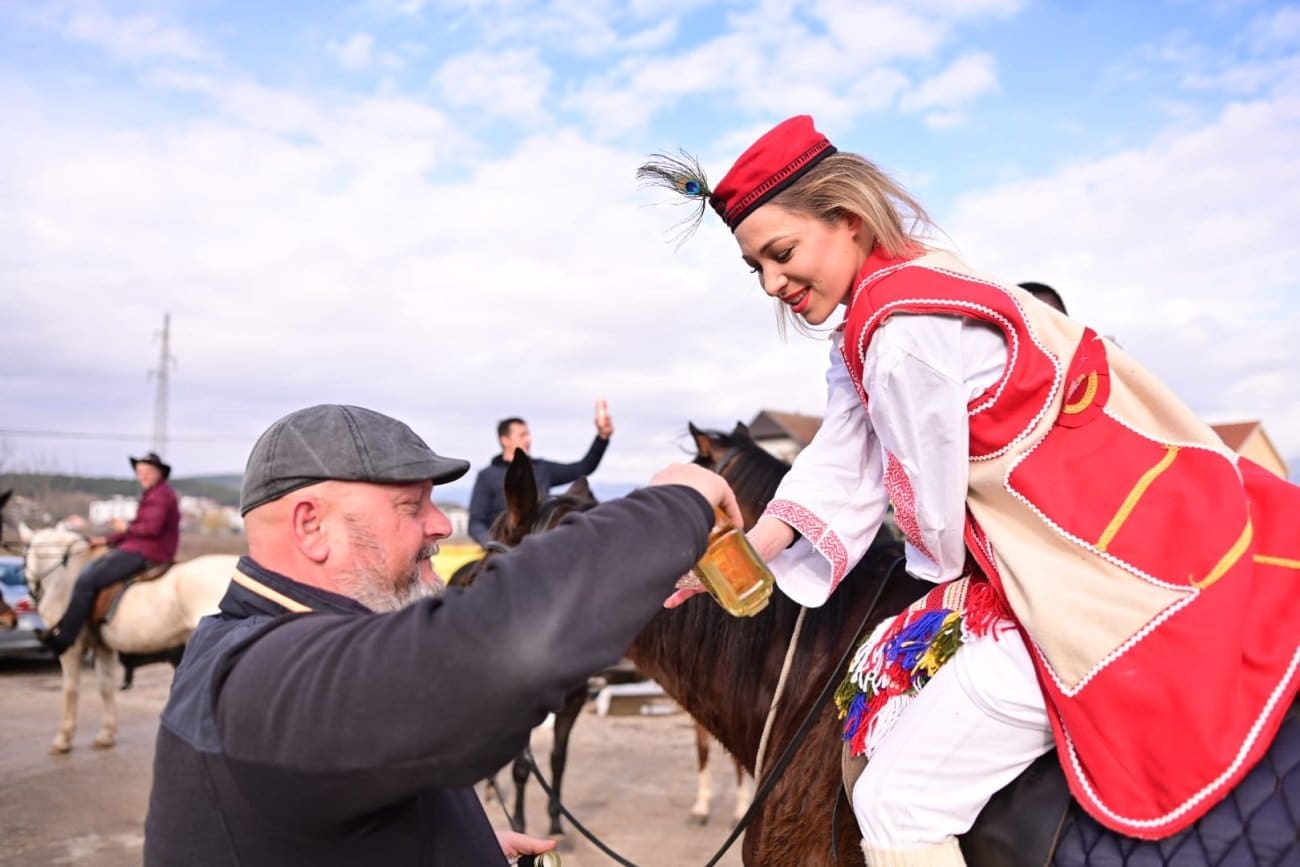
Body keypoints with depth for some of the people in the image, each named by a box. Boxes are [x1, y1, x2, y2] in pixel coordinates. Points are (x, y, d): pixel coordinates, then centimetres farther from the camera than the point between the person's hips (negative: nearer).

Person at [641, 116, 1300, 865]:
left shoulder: (901, 331, -22)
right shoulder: (868, 328, 9)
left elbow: (932, 496, -14)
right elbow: (841, 472, 5)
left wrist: (955, 583, 6)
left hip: (1095, 593, -10)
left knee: (895, 806, -2)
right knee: (880, 677, 23)